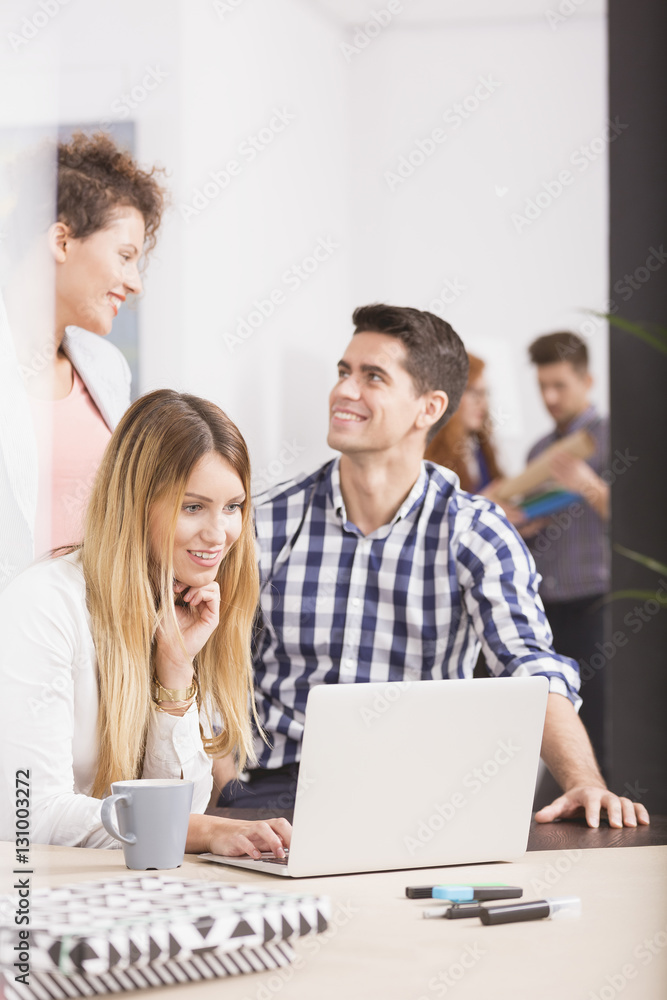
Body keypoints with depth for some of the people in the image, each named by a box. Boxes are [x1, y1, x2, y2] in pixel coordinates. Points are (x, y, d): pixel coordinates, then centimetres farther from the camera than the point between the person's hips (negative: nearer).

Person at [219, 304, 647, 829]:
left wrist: (584, 784, -30)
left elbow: (536, 673, -13)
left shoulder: (476, 534, 0)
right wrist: (229, 796, -15)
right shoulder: (266, 526, 4)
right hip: (277, 791, -1)